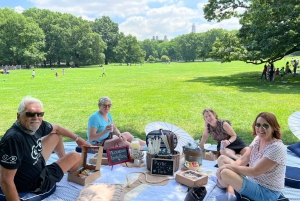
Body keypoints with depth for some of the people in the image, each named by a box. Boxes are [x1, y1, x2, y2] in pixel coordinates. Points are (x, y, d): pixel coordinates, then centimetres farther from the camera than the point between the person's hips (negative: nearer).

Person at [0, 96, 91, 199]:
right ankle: (71, 171, 39)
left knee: (56, 136, 14)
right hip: (34, 184, -7)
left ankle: (64, 160, 39)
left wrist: (77, 139, 14)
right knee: (76, 156, 2)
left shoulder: (36, 125, -15)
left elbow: (56, 128, 7)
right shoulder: (14, 138, -39)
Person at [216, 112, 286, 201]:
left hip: (266, 191, -9)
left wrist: (229, 166, -19)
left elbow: (255, 171, -26)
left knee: (225, 173, -27)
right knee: (222, 159, 6)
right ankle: (230, 191, -3)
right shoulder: (258, 138, 0)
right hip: (253, 180, 9)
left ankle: (224, 185, 9)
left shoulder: (276, 148, -26)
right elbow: (243, 160, -1)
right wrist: (228, 166, -19)